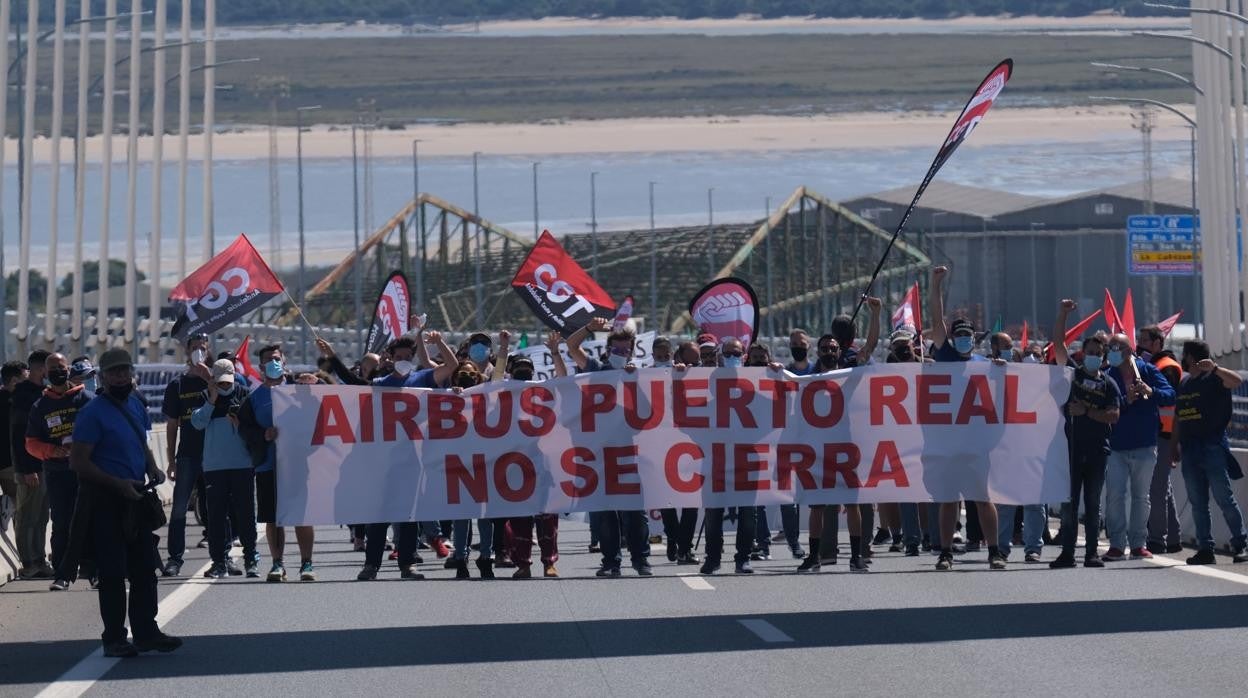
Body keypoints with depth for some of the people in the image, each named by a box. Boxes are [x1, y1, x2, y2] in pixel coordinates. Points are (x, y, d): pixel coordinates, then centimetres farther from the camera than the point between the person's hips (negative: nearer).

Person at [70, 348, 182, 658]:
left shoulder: (136, 406, 11)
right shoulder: (93, 412, -13)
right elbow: (78, 462, -16)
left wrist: (152, 468, 4)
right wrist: (118, 484, -22)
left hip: (136, 497, 7)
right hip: (107, 502, -7)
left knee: (145, 568, 10)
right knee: (113, 572, -3)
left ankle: (146, 632, 18)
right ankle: (114, 638, 4)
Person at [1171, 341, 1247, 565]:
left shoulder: (1213, 378, -3)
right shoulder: (1184, 384, 18)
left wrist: (1214, 368, -32)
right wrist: (1174, 445, 15)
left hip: (1212, 446, -7)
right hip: (1190, 449, 7)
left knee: (1224, 499, -6)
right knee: (1197, 503, 5)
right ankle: (1205, 549, 8)